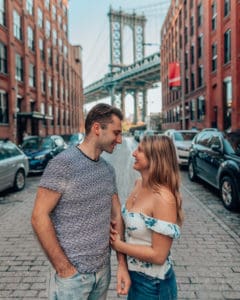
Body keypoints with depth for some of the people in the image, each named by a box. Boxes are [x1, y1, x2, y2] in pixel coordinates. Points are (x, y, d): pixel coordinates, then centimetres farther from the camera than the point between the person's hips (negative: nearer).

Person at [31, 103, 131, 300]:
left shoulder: (109, 170, 5)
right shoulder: (63, 164, -16)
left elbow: (116, 217, 7)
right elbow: (39, 217, -17)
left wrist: (122, 265, 1)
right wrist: (64, 268, -16)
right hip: (73, 273, -6)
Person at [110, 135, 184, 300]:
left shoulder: (163, 198, -28)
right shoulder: (139, 184, -4)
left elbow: (158, 255, -25)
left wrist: (118, 245, -17)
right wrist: (117, 228, -7)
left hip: (153, 282, -7)